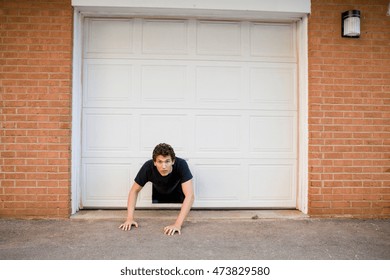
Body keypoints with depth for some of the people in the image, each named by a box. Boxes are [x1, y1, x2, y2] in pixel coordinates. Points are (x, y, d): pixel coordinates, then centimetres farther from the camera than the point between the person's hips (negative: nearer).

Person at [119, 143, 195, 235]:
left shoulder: (181, 164, -43)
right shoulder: (148, 167, -38)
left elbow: (190, 196, -48)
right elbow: (134, 191, -23)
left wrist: (178, 224, -57)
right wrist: (130, 218, -34)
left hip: (178, 194, -1)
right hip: (158, 194, 1)